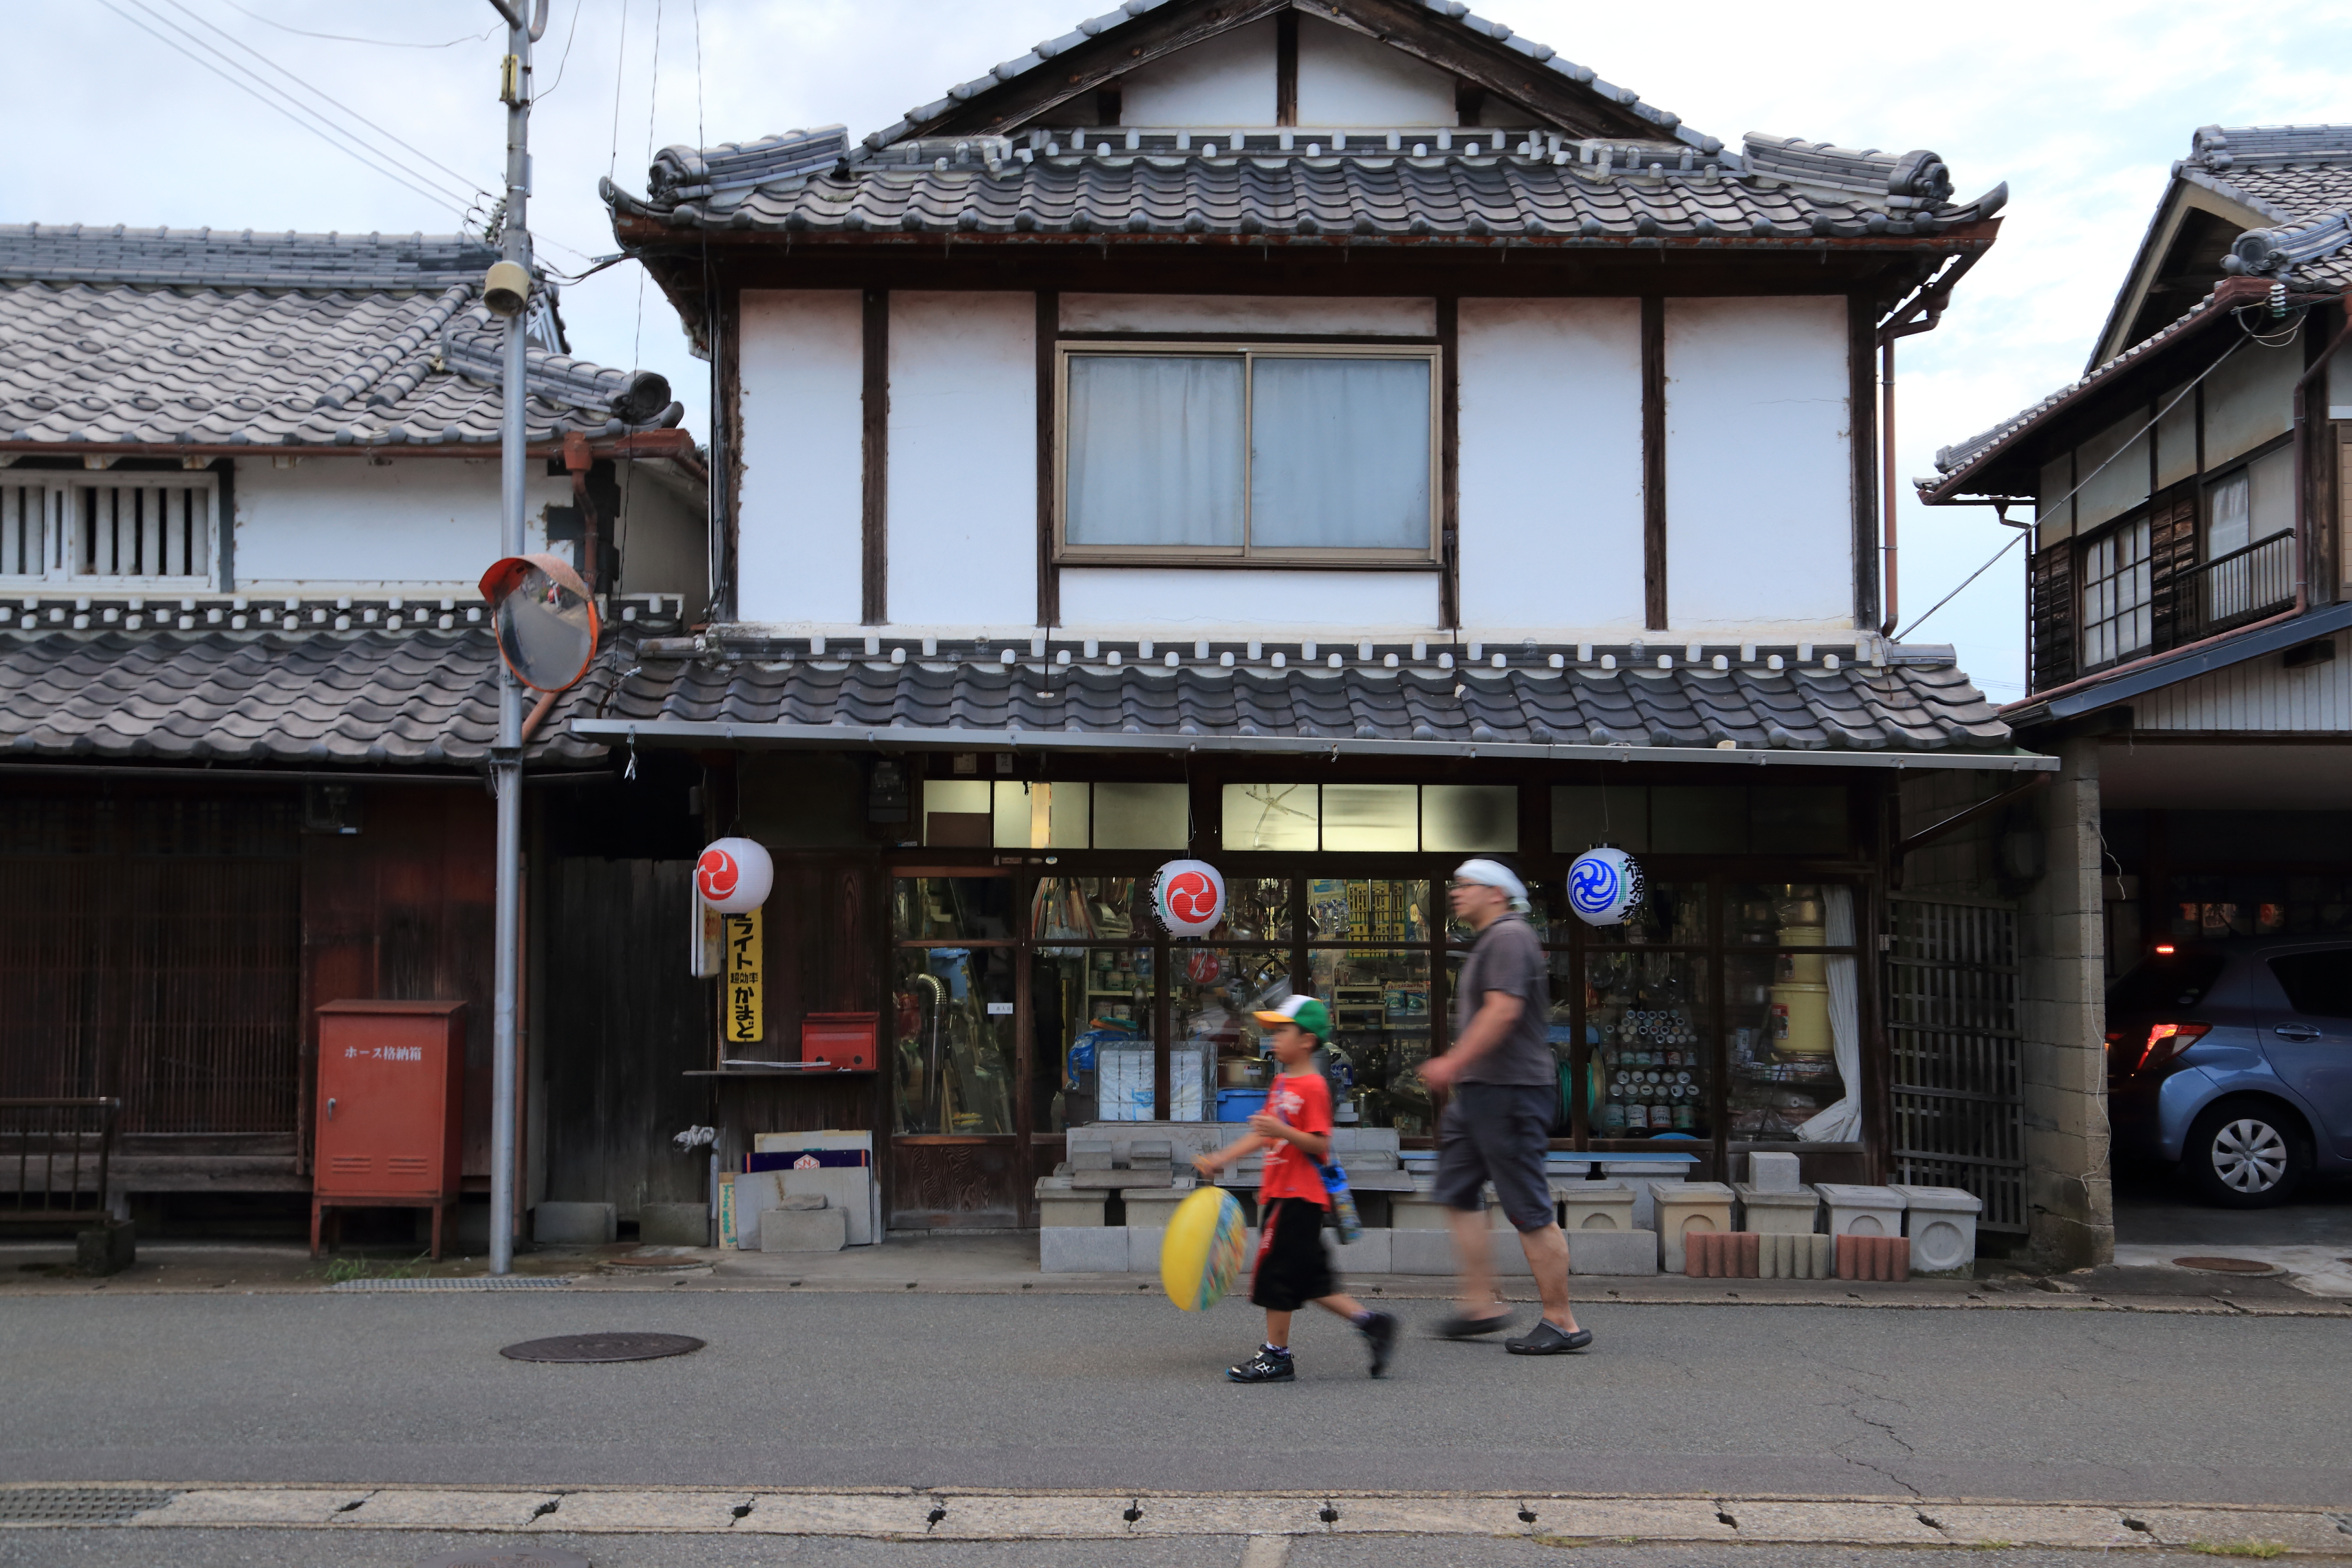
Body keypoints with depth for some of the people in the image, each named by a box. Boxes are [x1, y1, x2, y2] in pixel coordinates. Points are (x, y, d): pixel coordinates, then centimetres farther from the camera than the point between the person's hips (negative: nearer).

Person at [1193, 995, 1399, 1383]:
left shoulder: (1312, 1088, -15)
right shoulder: (1282, 1084, 15)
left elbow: (1319, 1144, -20)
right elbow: (1262, 1134, 22)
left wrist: (1283, 1131, -32)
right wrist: (1219, 1159, 19)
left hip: (1297, 1195, -10)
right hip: (1282, 1191, 10)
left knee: (1275, 1271, -3)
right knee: (1309, 1278, 12)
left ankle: (1276, 1356, 6)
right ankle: (1370, 1322, 15)